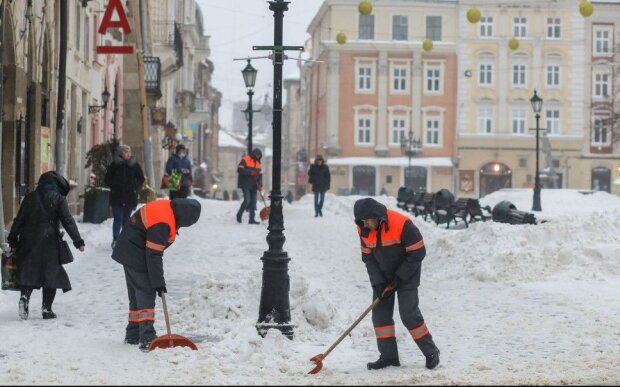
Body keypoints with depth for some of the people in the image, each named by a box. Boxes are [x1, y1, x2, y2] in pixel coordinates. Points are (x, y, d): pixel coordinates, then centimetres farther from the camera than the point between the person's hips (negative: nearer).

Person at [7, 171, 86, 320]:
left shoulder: (30, 197, 8)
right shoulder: (58, 199, -2)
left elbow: (19, 220, 8)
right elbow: (68, 221, -6)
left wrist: (13, 240, 14)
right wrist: (78, 241, -3)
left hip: (28, 241, 3)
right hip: (49, 241, -3)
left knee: (29, 272, 10)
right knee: (51, 273, 6)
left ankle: (25, 297, -13)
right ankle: (46, 308, 4)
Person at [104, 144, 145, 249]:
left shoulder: (135, 165, 4)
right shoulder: (115, 165, 0)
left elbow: (141, 179, 14)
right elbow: (107, 179, 7)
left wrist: (136, 188, 3)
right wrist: (114, 186, -4)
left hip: (130, 197, 2)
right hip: (117, 197, -2)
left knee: (126, 219, 8)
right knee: (118, 219, -7)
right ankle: (115, 240, 0)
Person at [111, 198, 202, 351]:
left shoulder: (167, 207, -1)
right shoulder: (162, 224, -30)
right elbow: (154, 255, -26)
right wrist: (158, 282, -20)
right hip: (136, 257, -10)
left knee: (137, 295, 17)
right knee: (146, 294, -11)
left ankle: (132, 336, 25)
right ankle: (147, 339, -17)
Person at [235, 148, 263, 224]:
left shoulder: (258, 162, 14)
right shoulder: (245, 160, -7)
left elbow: (259, 174, 15)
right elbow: (240, 170, -16)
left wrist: (260, 184, 1)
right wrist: (250, 172, -24)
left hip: (253, 185, 7)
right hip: (246, 185, -7)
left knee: (253, 202, 3)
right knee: (247, 200, -14)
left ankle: (252, 219, 6)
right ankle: (239, 215, 6)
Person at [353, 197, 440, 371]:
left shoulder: (402, 224, -28)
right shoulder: (364, 229, -10)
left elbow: (418, 253, -21)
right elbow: (368, 257, 0)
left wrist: (399, 278, -18)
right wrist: (377, 282, -11)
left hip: (406, 274, -6)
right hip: (382, 275, 6)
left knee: (409, 314, -12)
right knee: (380, 313, 0)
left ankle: (431, 353, 1)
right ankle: (388, 356, 9)